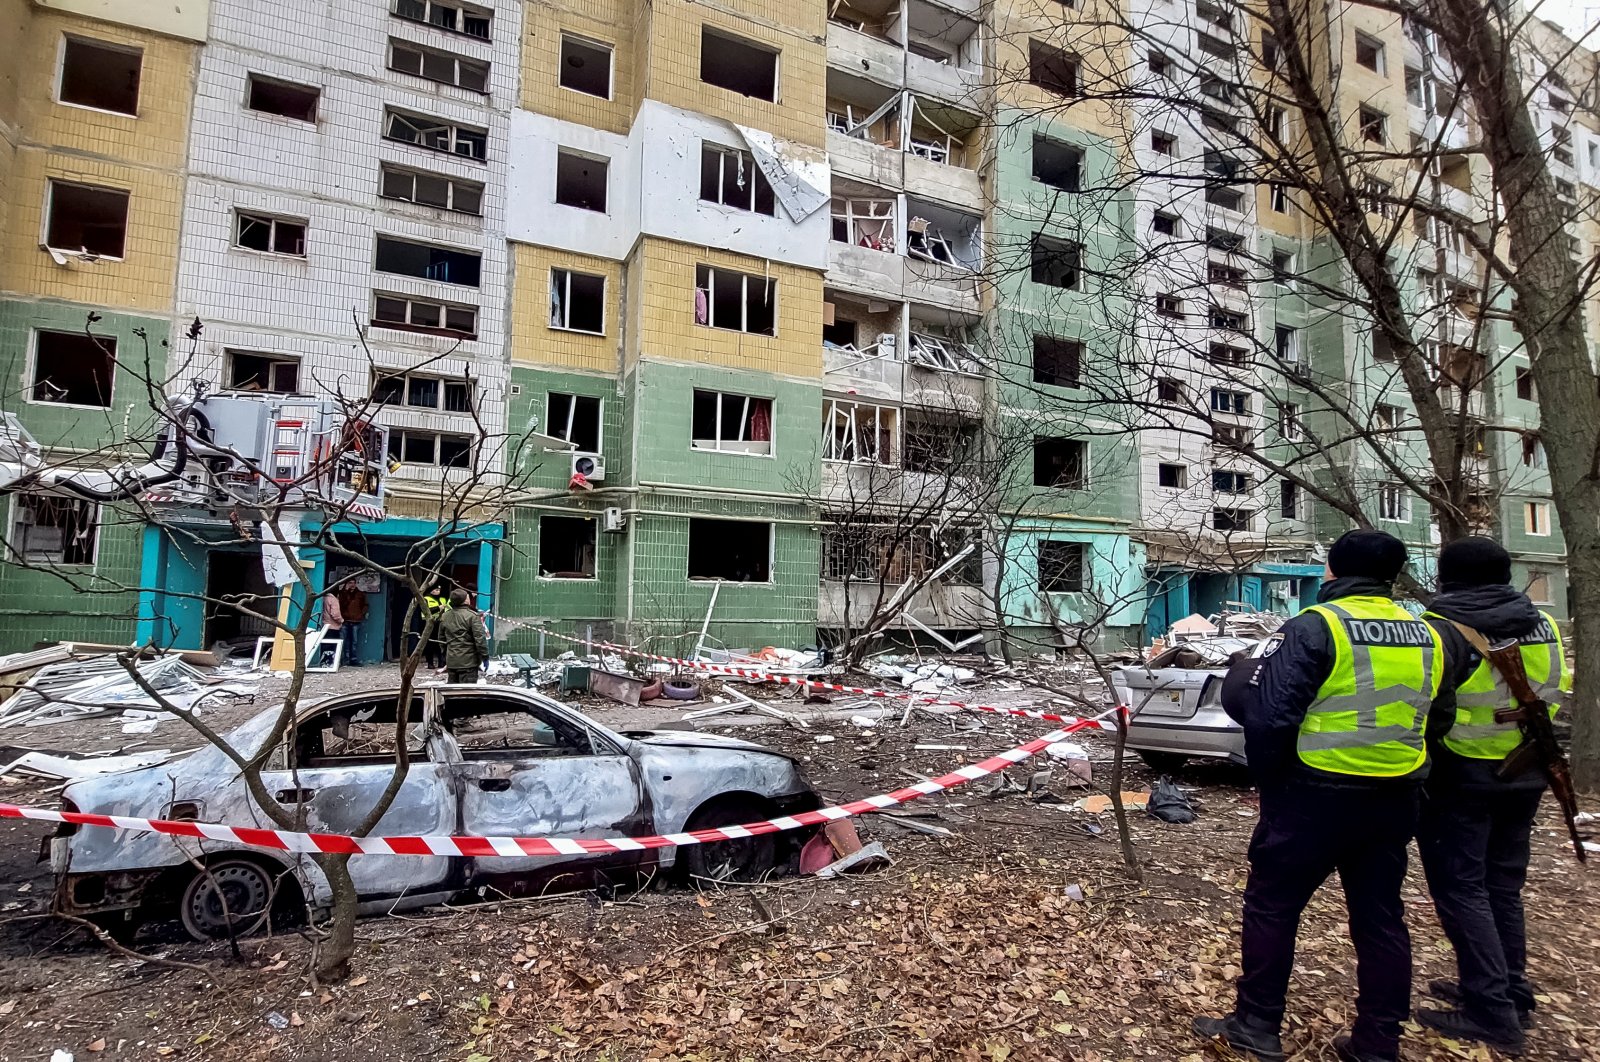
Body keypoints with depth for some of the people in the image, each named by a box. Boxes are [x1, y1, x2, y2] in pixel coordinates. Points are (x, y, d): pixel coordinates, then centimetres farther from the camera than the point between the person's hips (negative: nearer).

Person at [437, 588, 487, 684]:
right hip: (468, 661, -6)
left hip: (451, 661, 6)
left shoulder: (445, 617, 8)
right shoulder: (473, 616, -14)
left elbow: (441, 639, 17)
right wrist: (485, 657, -7)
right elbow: (480, 639, -16)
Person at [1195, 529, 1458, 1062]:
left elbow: (1268, 715, -18)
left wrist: (1268, 782, -4)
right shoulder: (1424, 635, 7)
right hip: (1394, 798, 7)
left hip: (1317, 794, -6)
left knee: (1270, 904, 8)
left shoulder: (1316, 626, -14)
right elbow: (1432, 722, 15)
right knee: (1380, 916, 17)